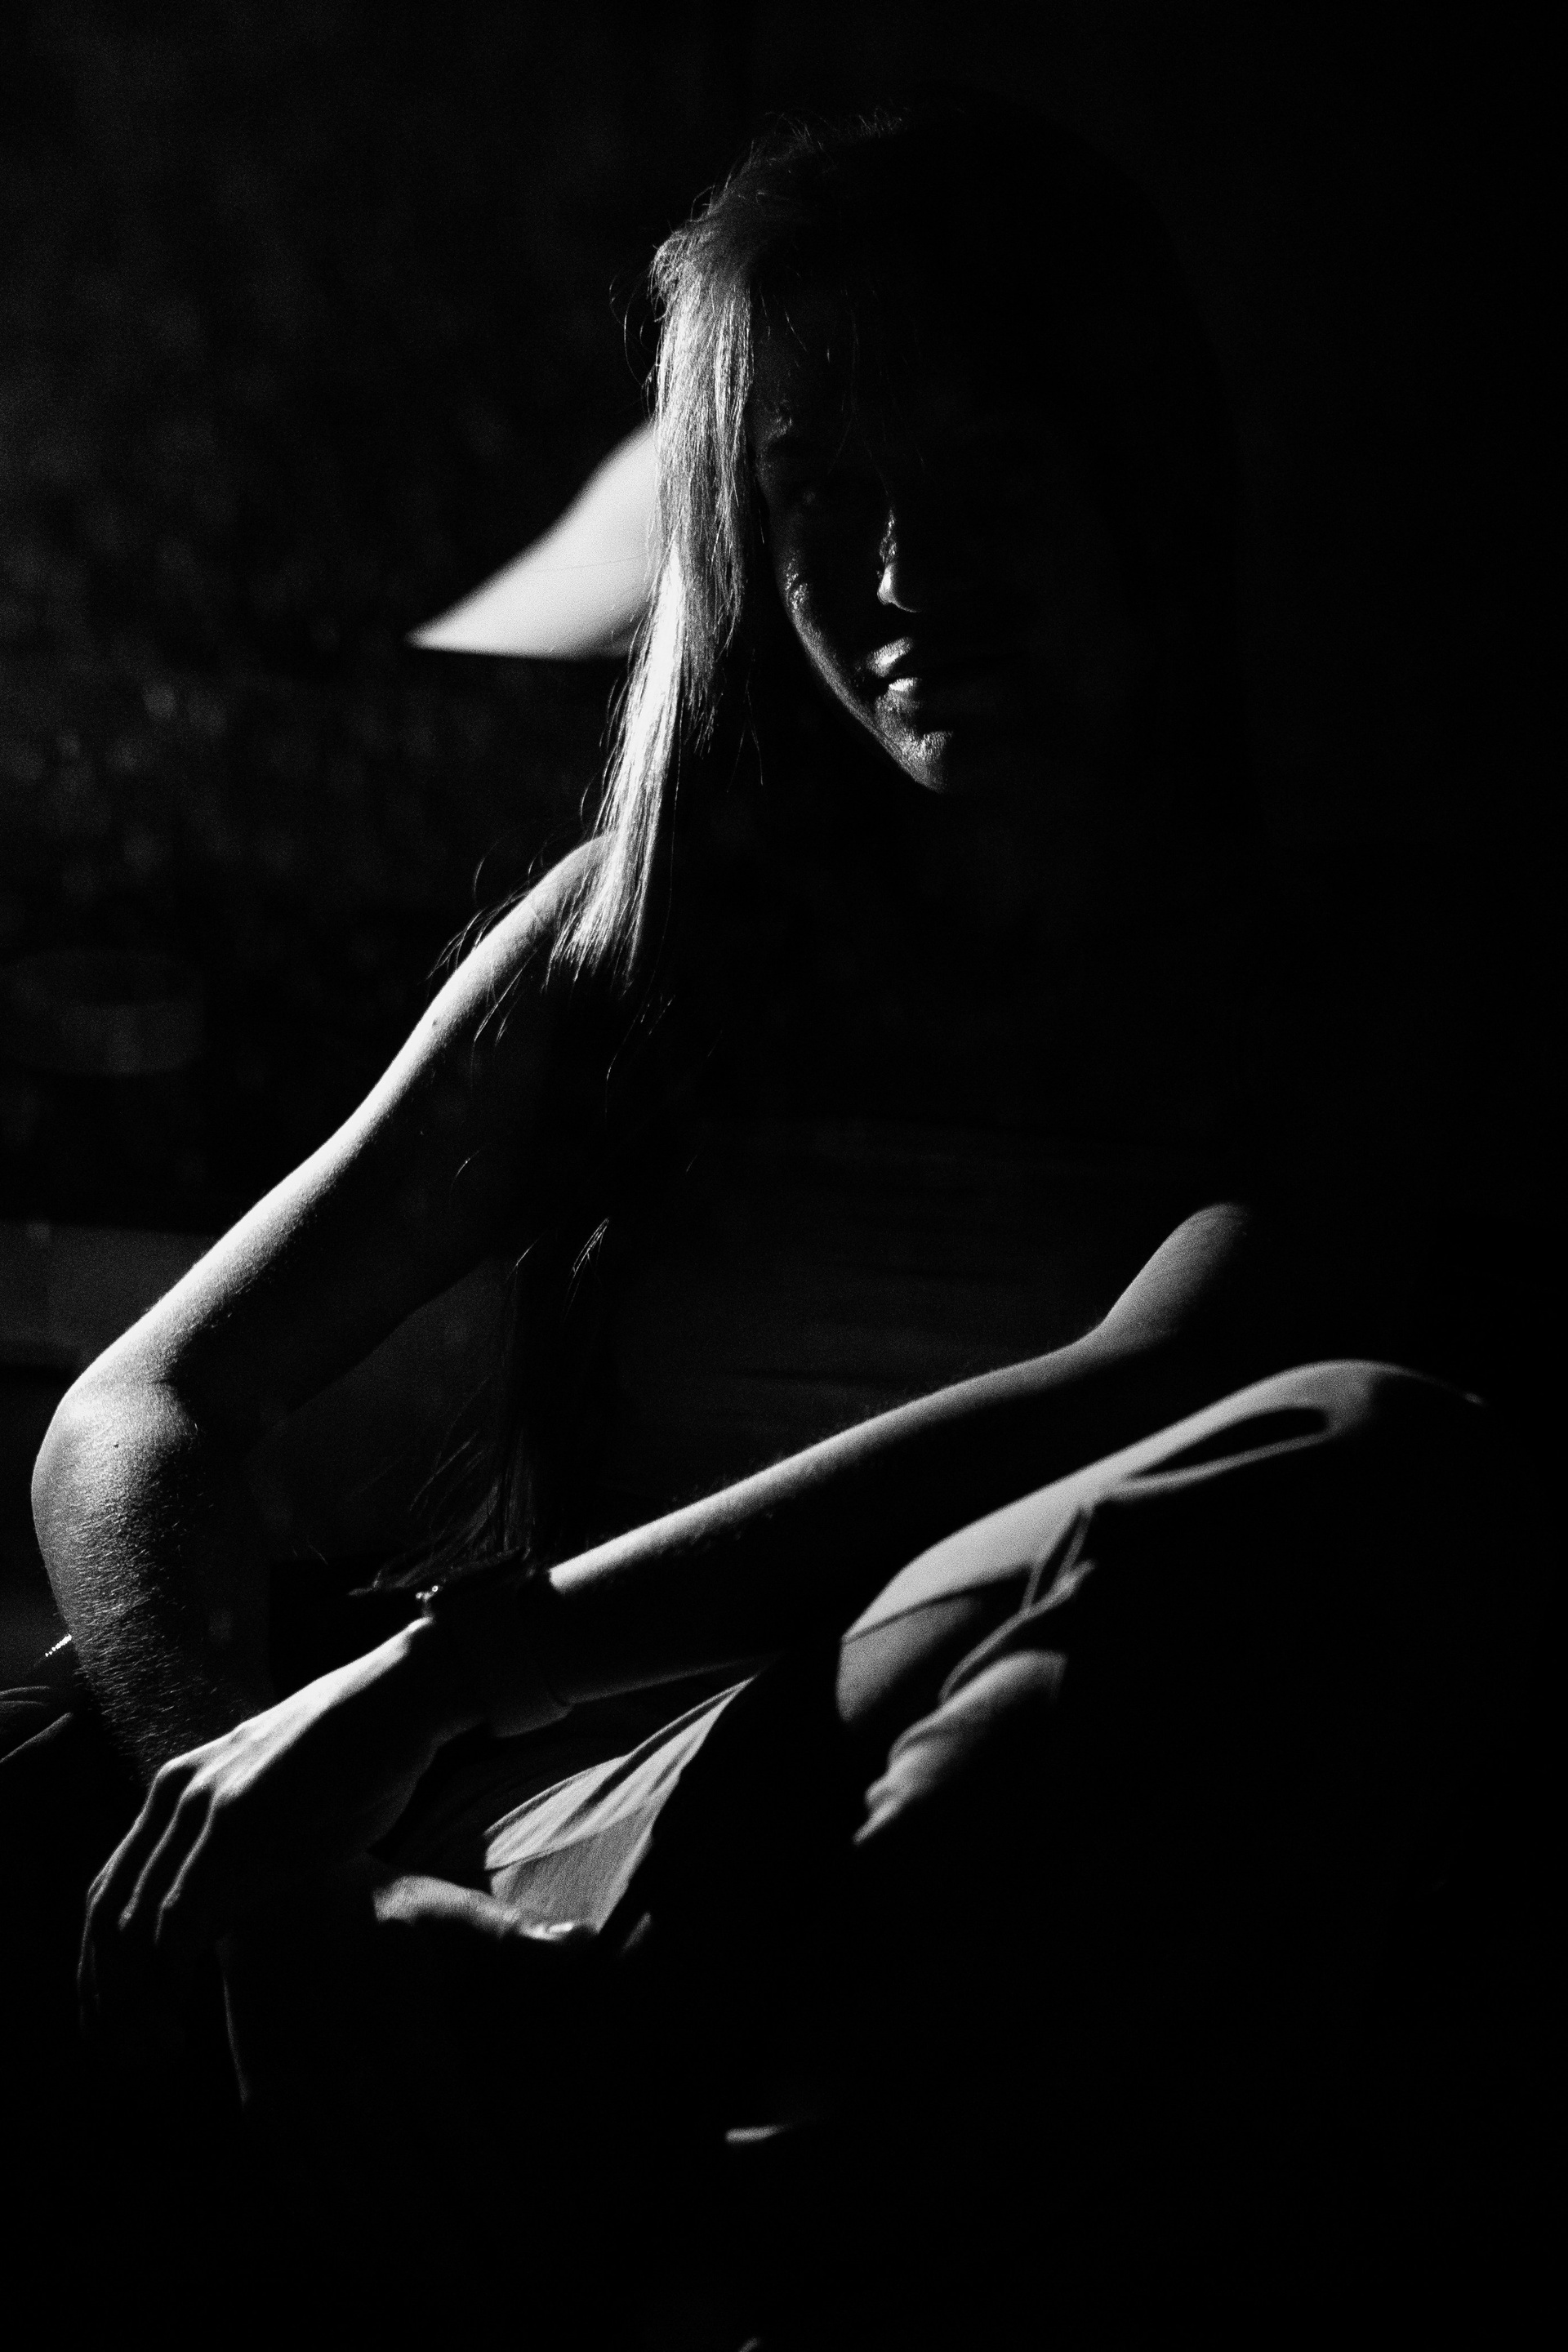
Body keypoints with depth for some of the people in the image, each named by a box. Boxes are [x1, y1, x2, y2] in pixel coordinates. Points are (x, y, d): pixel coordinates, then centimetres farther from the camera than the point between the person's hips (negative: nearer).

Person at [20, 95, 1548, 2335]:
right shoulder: (639, 935, 17)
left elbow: (1132, 1399, -12)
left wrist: (455, 1656, -21)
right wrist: (275, 1841, -10)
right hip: (591, 1829, 1)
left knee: (1379, 1455, -33)